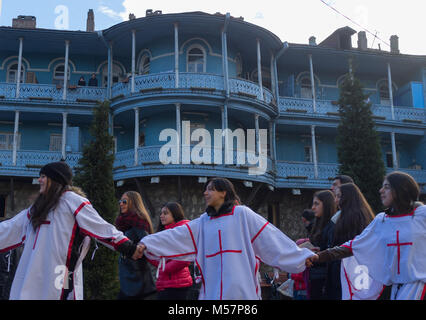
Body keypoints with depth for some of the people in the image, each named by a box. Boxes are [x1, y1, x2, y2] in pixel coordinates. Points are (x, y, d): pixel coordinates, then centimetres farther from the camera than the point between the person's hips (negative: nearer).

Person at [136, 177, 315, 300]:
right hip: (213, 289, 4)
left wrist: (301, 256, -4)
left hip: (241, 289, -4)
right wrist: (147, 243, -2)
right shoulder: (203, 222, 15)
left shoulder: (241, 214, 2)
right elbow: (176, 236, 7)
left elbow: (269, 236, -1)